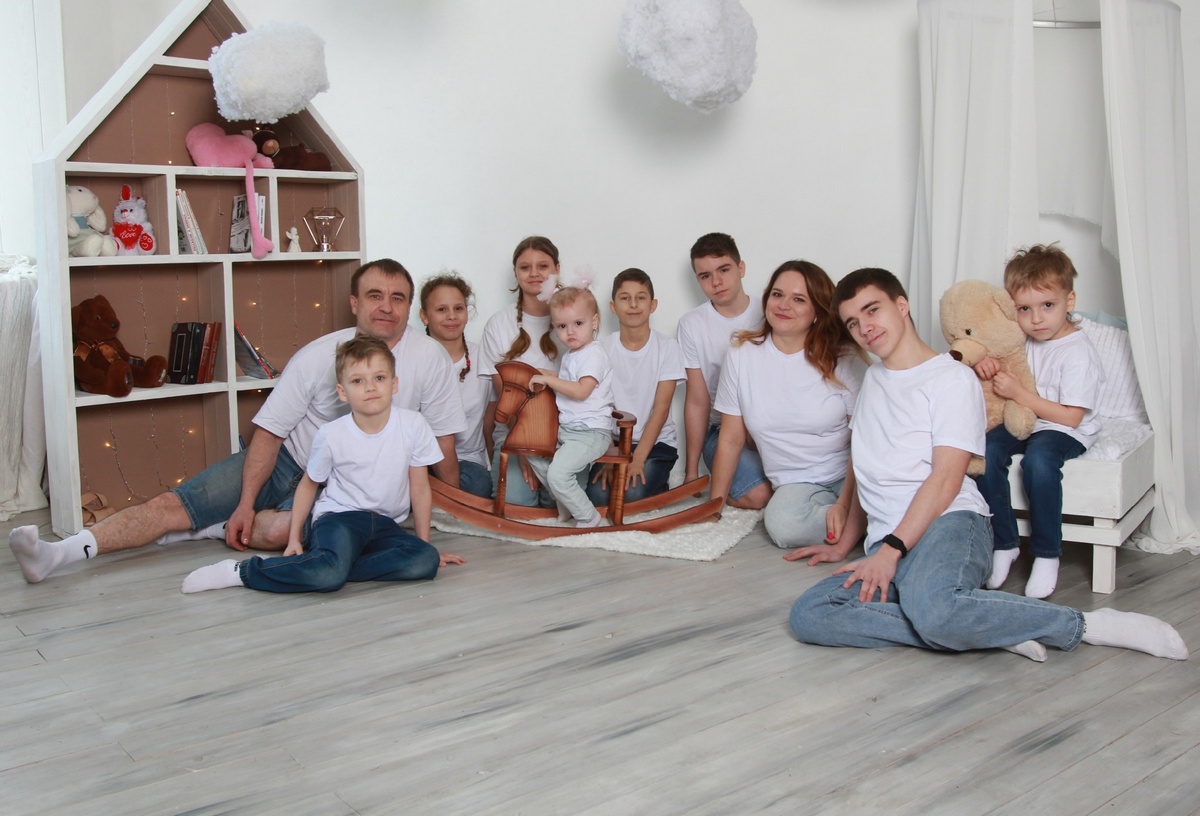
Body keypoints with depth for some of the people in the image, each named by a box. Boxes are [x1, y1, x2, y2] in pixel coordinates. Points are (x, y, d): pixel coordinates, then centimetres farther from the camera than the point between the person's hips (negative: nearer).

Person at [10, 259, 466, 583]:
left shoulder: (429, 358, -11)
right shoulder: (318, 356, -9)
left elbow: (442, 440, -2)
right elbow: (269, 430, -8)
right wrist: (245, 504, -14)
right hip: (287, 460, 2)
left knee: (278, 532, -34)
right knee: (172, 504, -12)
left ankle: (212, 529, -6)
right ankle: (55, 555, -17)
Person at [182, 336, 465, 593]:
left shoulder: (413, 425, -8)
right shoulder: (331, 435, -10)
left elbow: (420, 489, 0)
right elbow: (308, 484, 7)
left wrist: (424, 545, 4)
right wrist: (293, 539, 2)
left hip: (384, 524, 3)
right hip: (339, 517, -3)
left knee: (426, 561, -28)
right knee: (330, 573, -35)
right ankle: (241, 571, -15)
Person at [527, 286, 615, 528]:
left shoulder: (593, 355, -17)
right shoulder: (571, 355, 13)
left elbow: (581, 391, -28)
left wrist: (549, 379, -21)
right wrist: (544, 375, 15)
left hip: (591, 433, -11)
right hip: (566, 428, 11)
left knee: (557, 474, -20)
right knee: (535, 455, 17)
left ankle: (587, 517, -2)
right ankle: (566, 505, 25)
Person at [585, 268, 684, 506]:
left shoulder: (667, 347, -5)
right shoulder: (603, 349, 0)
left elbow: (661, 408, -10)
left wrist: (638, 459, -19)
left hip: (656, 442, -1)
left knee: (633, 493, -26)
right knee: (598, 495, -24)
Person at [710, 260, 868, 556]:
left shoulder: (844, 357, -4)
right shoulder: (742, 355, 2)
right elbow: (731, 439, 6)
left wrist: (844, 504, -21)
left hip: (848, 476, -2)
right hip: (796, 484, 3)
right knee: (782, 522, -33)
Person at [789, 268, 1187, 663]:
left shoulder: (952, 378, 3)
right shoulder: (873, 378, 27)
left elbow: (945, 479, -8)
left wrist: (892, 549, -16)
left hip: (949, 525, -6)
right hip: (887, 542, 7)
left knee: (933, 608, -41)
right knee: (808, 615, -24)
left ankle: (1085, 625, -16)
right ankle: (993, 630, -21)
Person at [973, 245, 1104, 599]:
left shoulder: (1078, 353, -14)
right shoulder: (1021, 340, 4)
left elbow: (1071, 416, -18)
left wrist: (1018, 393, -22)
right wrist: (985, 364, -8)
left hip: (1066, 431, -6)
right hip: (1020, 422, 6)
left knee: (1038, 459, -36)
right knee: (987, 450, -24)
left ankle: (1047, 554, -18)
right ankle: (1004, 543, -10)